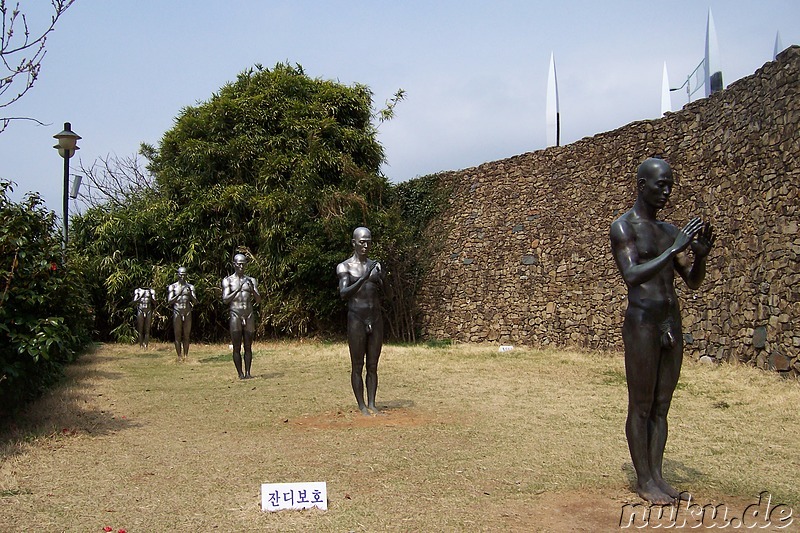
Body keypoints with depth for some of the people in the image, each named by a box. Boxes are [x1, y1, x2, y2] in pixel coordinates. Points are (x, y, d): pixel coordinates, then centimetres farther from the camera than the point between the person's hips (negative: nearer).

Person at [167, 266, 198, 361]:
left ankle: (186, 355, 8)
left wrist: (190, 294, -16)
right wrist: (178, 294, -20)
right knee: (178, 336, 0)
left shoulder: (190, 287, 7)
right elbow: (169, 302, -6)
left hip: (188, 313, 2)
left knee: (186, 336, 4)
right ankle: (179, 356, 4)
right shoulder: (173, 287, 1)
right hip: (177, 313, -2)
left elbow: (195, 302, 2)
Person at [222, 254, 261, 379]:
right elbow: (225, 300, -7)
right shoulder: (228, 281, 5)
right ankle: (240, 373, 1)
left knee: (248, 347, 3)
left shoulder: (251, 280, 11)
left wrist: (253, 290, -16)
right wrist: (237, 290, -20)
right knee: (237, 347, -3)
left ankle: (247, 372, 7)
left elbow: (258, 300, 4)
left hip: (249, 315, 2)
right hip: (235, 315, -2)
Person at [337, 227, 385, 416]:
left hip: (376, 319, 4)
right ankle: (362, 406, 6)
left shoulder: (375, 266, 12)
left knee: (373, 365, 7)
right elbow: (343, 293, -14)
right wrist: (363, 279, -26)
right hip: (356, 320, -4)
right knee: (357, 366, 0)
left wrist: (379, 282, -12)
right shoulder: (344, 267, -2)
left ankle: (372, 404, 12)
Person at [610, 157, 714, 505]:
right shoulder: (623, 228, -6)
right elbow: (632, 276, -22)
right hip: (642, 323, -7)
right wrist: (675, 249, -26)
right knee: (640, 406, 1)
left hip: (672, 323, 7)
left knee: (661, 405, 10)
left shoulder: (669, 231, 15)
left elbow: (693, 282, 14)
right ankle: (644, 480, 9)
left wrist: (700, 255, -6)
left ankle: (657, 475, 18)